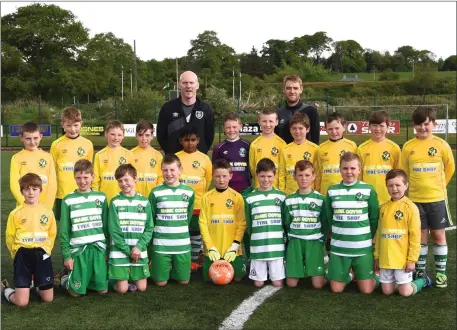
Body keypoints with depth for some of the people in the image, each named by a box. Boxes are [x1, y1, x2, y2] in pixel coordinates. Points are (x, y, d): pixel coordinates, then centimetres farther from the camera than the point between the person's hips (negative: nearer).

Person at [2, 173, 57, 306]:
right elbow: (10, 237, 4)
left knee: (48, 299, 5)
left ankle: (37, 284, 37)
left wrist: (44, 251, 6)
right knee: (22, 302, -5)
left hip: (42, 254, 2)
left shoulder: (48, 212, 1)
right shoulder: (15, 213, -5)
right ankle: (5, 288, 26)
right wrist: (19, 254, 6)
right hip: (23, 256, -2)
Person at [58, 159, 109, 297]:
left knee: (103, 289, 0)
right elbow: (64, 231, 0)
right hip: (78, 249, -2)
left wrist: (107, 250, 7)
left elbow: (106, 226, 8)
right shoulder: (68, 200, -2)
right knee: (76, 291, -4)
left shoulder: (101, 197, 5)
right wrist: (66, 255, -4)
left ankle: (86, 278, 30)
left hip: (98, 248, 2)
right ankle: (65, 277, 27)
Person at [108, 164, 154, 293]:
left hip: (140, 251, 2)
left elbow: (149, 228, 1)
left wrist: (138, 247, -13)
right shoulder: (115, 202, -4)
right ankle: (115, 277, 25)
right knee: (122, 289, -5)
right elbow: (113, 230, -7)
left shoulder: (145, 202, 2)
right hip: (119, 252, -2)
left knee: (141, 287, 3)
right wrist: (128, 250, -12)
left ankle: (133, 275, 31)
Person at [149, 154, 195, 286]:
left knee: (183, 281, 9)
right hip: (161, 244, -2)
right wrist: (159, 231, 7)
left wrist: (181, 231, 12)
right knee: (160, 282, 3)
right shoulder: (156, 192, -7)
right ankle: (166, 268, 34)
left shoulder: (189, 192, 0)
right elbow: (150, 219, 2)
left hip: (183, 243, 2)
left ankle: (172, 269, 39)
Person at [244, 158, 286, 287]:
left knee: (278, 283, 4)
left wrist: (284, 238, 2)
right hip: (257, 246, 0)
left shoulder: (281, 196, 2)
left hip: (277, 245, 0)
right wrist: (253, 238, 1)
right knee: (258, 283, 5)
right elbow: (248, 223, 5)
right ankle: (262, 272, 35)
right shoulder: (250, 198, 0)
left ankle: (273, 272, 33)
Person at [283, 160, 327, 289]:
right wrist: (290, 238, 2)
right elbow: (286, 223, 10)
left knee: (317, 284, -8)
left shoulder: (320, 199, 0)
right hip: (295, 242, 1)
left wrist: (322, 241, -2)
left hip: (314, 242, -1)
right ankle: (301, 269, 31)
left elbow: (325, 224, 4)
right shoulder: (289, 200, 4)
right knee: (291, 284, 0)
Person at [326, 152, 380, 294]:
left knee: (366, 290, 1)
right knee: (336, 289, 6)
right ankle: (348, 274, 36)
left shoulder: (369, 190, -4)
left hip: (363, 248, -2)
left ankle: (375, 277, 33)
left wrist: (367, 237, 2)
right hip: (338, 248, 2)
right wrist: (339, 234, 8)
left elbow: (374, 218, 3)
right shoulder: (332, 191, 1)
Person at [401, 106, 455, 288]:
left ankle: (441, 273, 18)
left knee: (439, 235, 7)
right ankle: (420, 271, 21)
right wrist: (416, 185, 7)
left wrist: (438, 185, 11)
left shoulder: (441, 144, -5)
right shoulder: (408, 147, -3)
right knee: (421, 235, 8)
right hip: (415, 199, 1)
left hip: (437, 198, -1)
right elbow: (404, 171, 8)